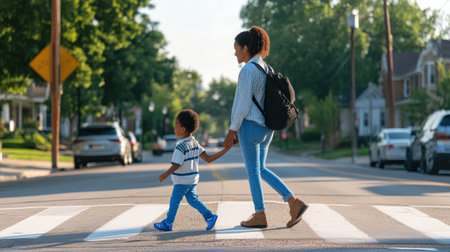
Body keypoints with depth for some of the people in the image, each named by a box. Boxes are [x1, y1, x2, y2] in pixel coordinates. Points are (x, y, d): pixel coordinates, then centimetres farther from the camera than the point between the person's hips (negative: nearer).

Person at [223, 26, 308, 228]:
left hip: (251, 126, -9)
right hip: (266, 127, 9)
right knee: (260, 169, 16)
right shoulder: (266, 69, 12)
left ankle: (260, 216, 11)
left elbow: (243, 105, -19)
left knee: (253, 171, 3)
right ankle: (294, 202, 7)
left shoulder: (248, 70, -16)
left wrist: (231, 132, -12)